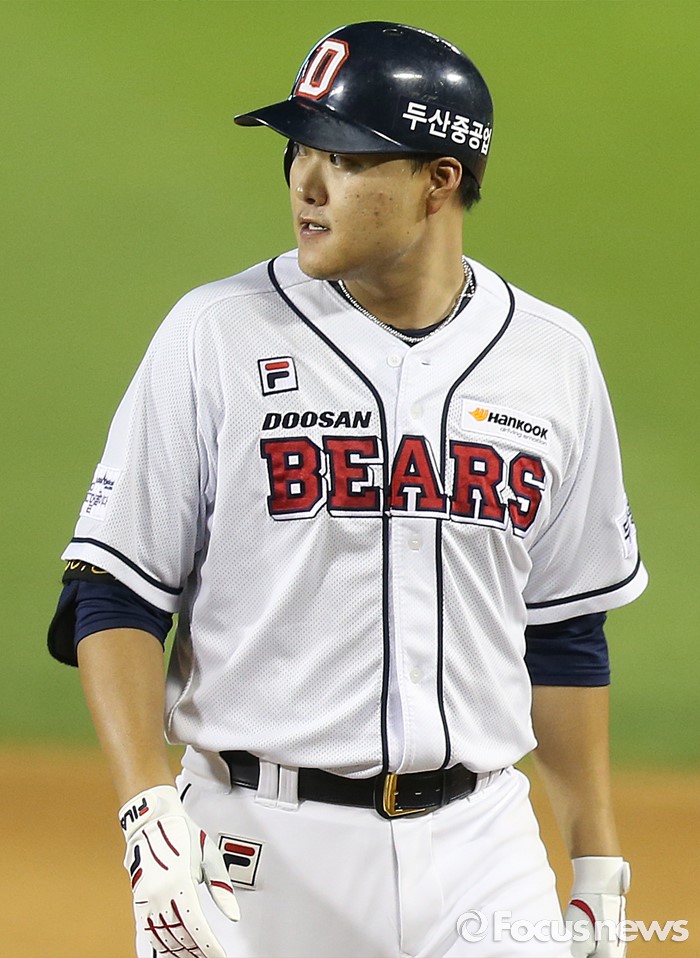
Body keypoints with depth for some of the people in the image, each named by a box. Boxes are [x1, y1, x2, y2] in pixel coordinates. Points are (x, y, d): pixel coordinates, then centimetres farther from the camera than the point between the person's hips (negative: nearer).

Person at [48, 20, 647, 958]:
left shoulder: (553, 359, 7)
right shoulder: (214, 336, -2)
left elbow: (565, 633, 14)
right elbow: (115, 598, -2)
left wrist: (599, 871, 11)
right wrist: (150, 811, -16)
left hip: (479, 844, 2)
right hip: (258, 844, -2)